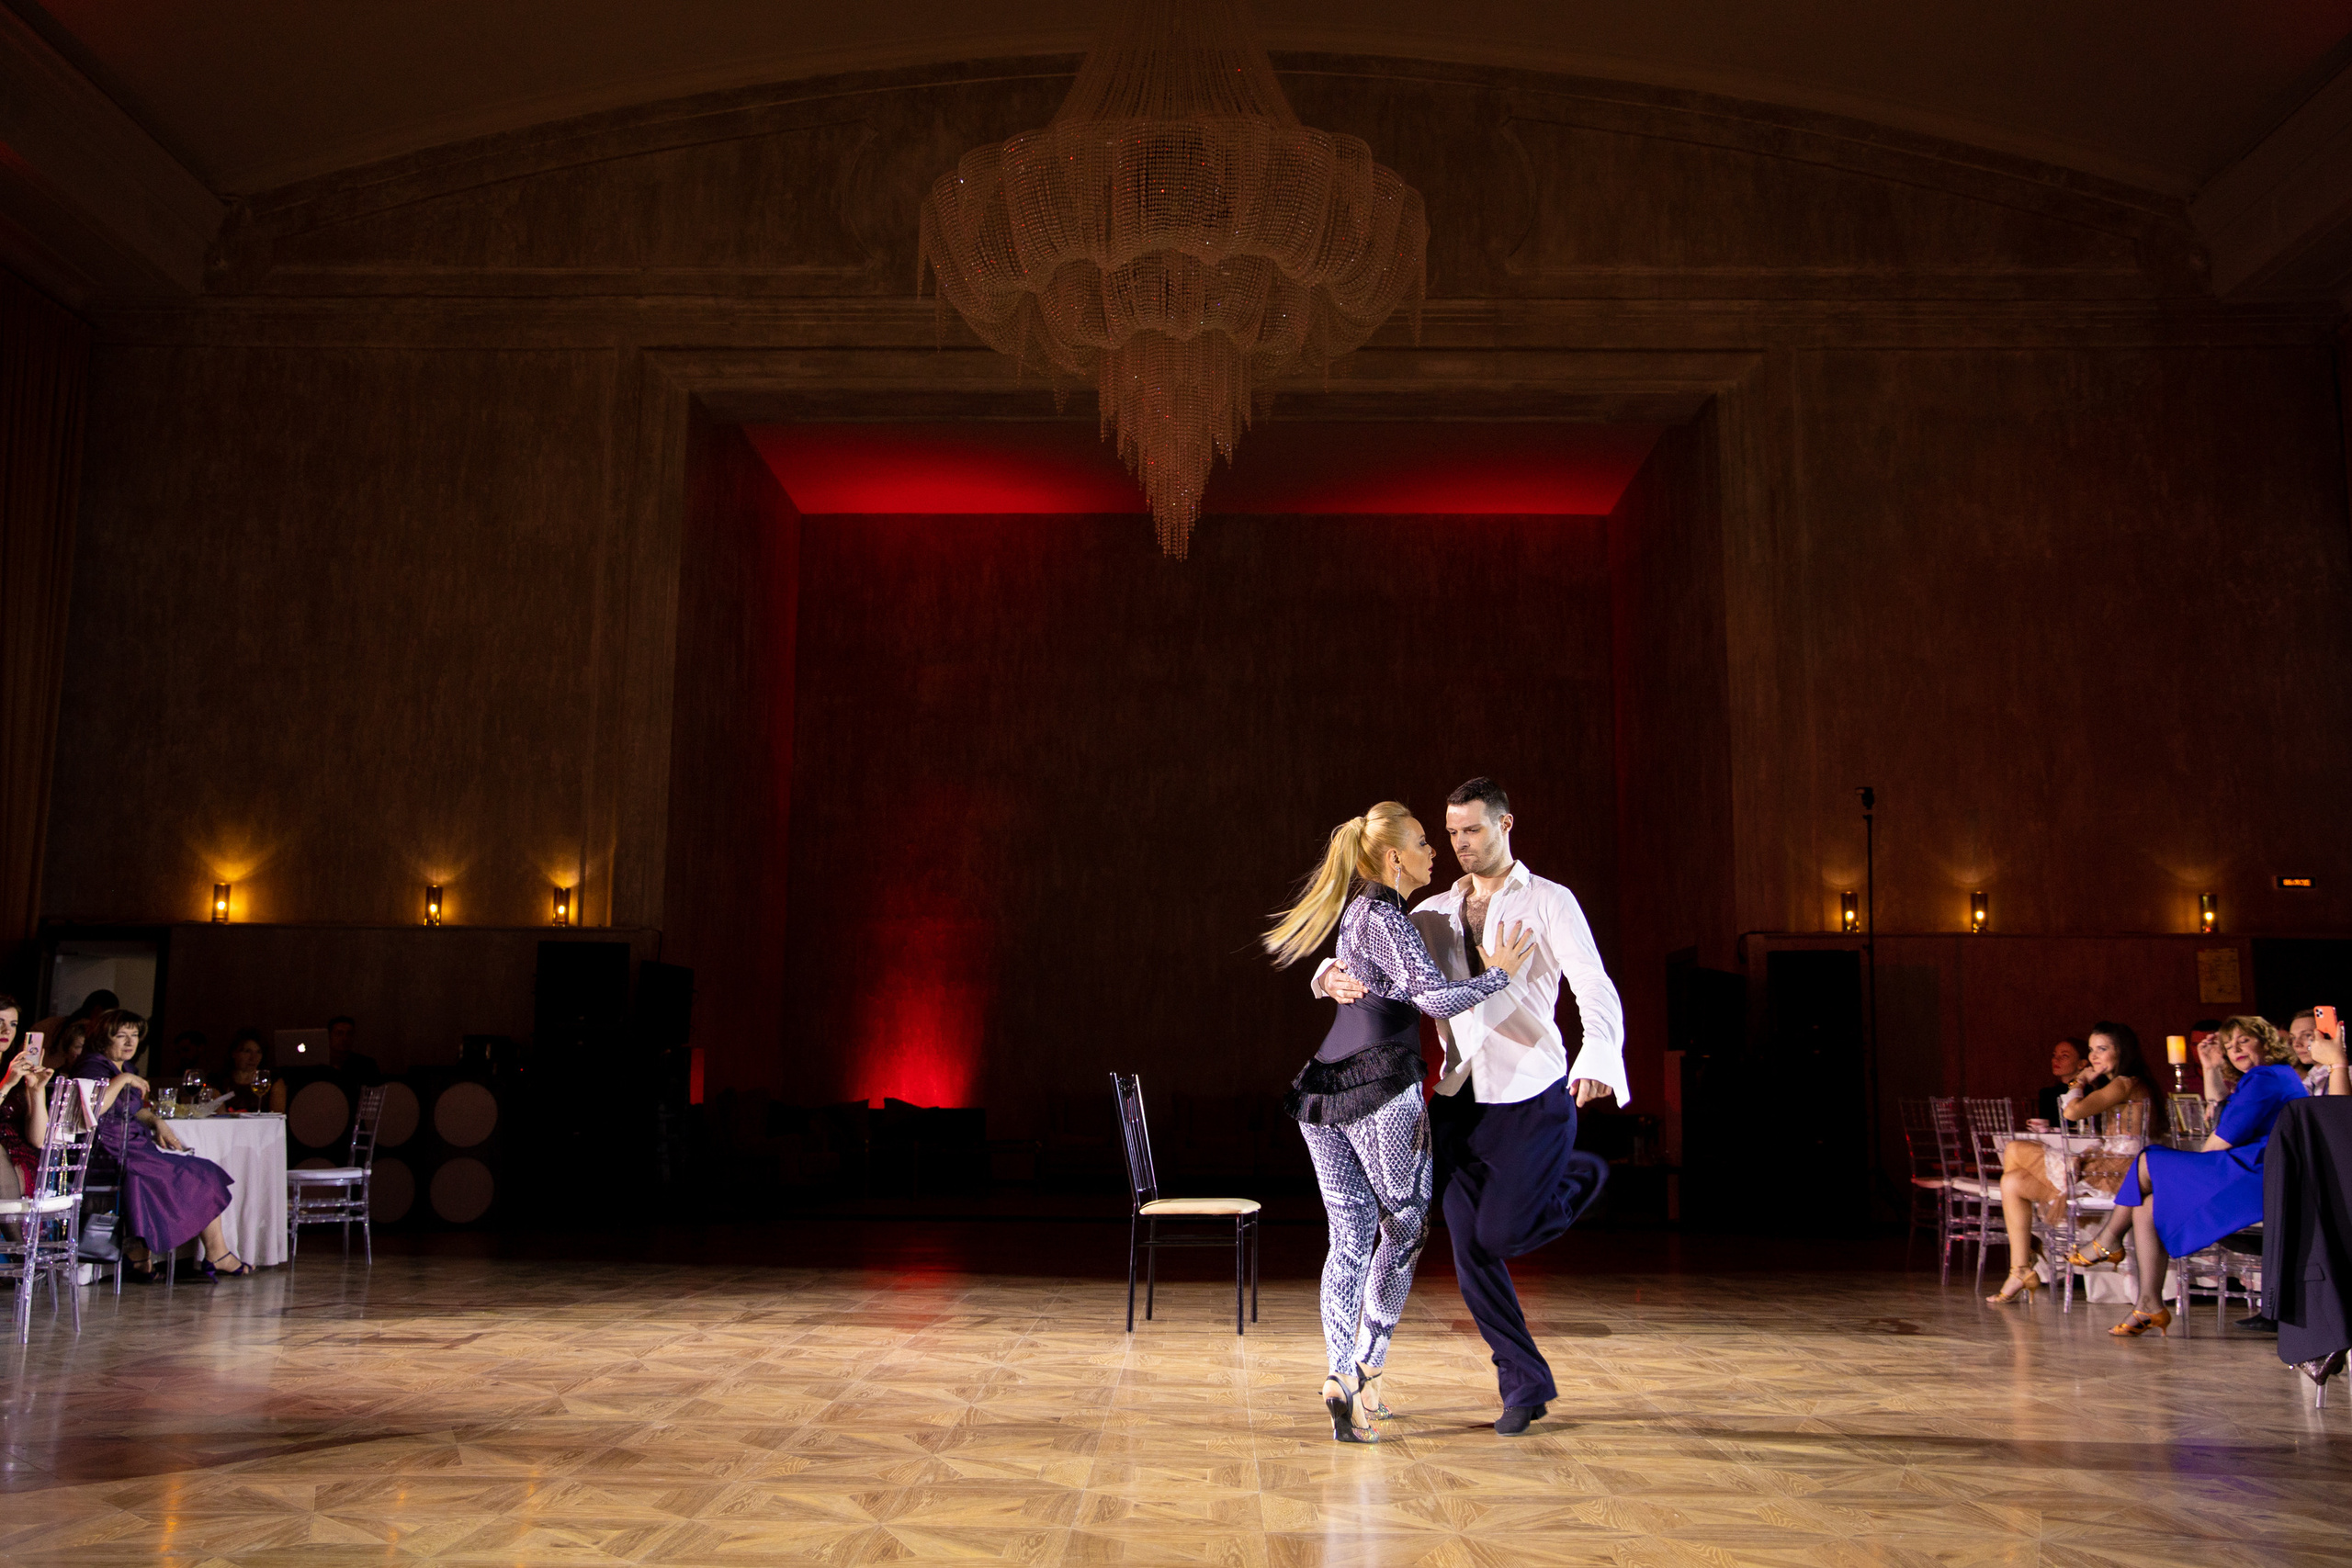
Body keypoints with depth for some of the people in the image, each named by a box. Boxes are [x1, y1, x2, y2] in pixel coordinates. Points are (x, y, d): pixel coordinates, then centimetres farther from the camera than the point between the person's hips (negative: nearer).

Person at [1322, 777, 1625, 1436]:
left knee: (1501, 1235, -7)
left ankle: (1579, 1178, 24)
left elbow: (1595, 988, -16)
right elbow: (1368, 957, 10)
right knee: (1471, 1252, 3)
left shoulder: (1549, 903, -4)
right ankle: (1526, 1384, 19)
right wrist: (1335, 977, -16)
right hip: (1458, 1099, 5)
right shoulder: (1435, 912, 11)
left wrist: (1599, 1059, -36)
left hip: (1532, 1097, -5)